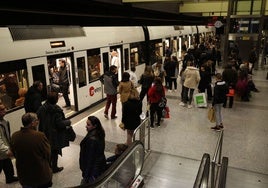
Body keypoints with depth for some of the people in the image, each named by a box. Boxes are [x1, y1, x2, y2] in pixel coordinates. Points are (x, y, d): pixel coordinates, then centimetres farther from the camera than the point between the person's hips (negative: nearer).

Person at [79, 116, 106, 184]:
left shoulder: (92, 139, -30)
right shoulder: (99, 134, -4)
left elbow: (90, 158, -23)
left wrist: (86, 175, -14)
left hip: (93, 168, -8)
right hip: (101, 163, 8)